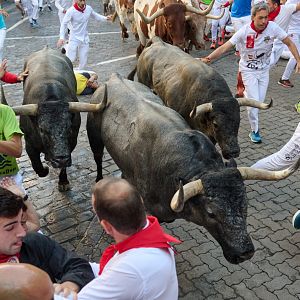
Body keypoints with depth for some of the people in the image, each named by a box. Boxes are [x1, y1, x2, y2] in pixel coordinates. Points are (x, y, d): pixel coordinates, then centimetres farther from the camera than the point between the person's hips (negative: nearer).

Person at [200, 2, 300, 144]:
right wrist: (208, 58, -36)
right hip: (248, 70, -3)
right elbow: (225, 47, -25)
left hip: (264, 70, 4)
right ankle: (254, 131, 10)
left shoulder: (273, 27, -16)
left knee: (260, 101, 10)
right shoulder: (244, 31, -22)